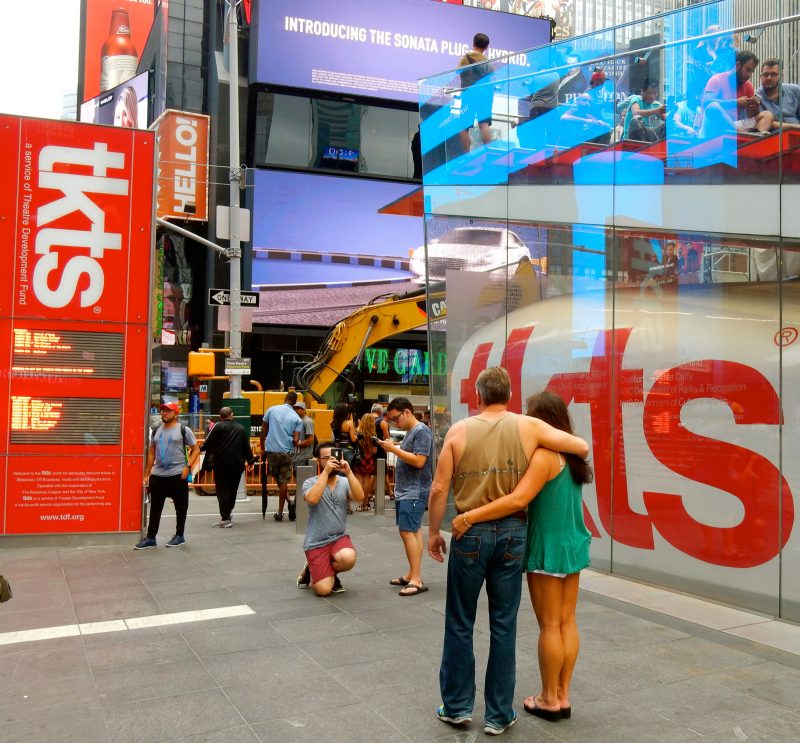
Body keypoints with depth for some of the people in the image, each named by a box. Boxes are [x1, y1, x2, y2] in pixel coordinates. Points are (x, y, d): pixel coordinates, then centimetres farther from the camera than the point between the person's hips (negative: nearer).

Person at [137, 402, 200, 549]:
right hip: (157, 475, 5)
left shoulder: (183, 430, -3)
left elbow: (196, 449, -2)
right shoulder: (156, 431, 12)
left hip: (178, 475, -5)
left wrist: (187, 467, -14)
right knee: (155, 507, 6)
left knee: (180, 507, 6)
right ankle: (150, 538, 12)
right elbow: (151, 453, 16)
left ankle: (179, 536, 18)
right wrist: (146, 474, 12)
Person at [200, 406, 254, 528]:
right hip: (237, 465, 4)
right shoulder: (240, 428, 12)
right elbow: (246, 446, 14)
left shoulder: (218, 427, -3)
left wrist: (199, 449, 10)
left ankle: (225, 518, -10)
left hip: (221, 464, -4)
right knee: (232, 490, 15)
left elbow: (208, 443, -7)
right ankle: (227, 514, 20)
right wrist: (250, 460, 23)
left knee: (222, 491, -3)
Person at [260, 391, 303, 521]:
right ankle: (279, 513, 7)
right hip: (287, 452, -1)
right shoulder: (297, 418, 0)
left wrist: (262, 449, 15)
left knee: (278, 479, 18)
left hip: (271, 450, 1)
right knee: (283, 481, 8)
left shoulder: (272, 409, 3)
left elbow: (263, 431, 5)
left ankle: (289, 502, 0)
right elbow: (296, 440, -8)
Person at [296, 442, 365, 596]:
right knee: (324, 590, -16)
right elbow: (312, 499, -25)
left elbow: (359, 497, -14)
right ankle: (311, 571, 20)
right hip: (316, 542, -2)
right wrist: (326, 471, -25)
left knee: (348, 558, -33)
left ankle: (331, 572, 4)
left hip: (340, 538, 3)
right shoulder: (310, 482, -3)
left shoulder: (345, 482, 5)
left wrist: (348, 472, -22)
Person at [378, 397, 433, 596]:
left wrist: (394, 448, -18)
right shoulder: (409, 432, 15)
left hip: (415, 492, -10)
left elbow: (419, 461, -22)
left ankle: (417, 580, -11)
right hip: (404, 490, 10)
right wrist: (393, 448, 6)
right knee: (413, 531, 12)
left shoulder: (422, 431, -13)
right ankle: (411, 574, 17)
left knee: (407, 531, -13)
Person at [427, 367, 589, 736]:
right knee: (503, 626, 10)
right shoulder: (528, 426, -3)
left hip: (471, 533, -1)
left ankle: (457, 706, 23)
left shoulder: (459, 430, -3)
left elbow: (439, 489, -5)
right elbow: (582, 447, 0)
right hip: (512, 533, 1)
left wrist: (433, 532, 7)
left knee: (460, 623, 12)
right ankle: (498, 715, 19)